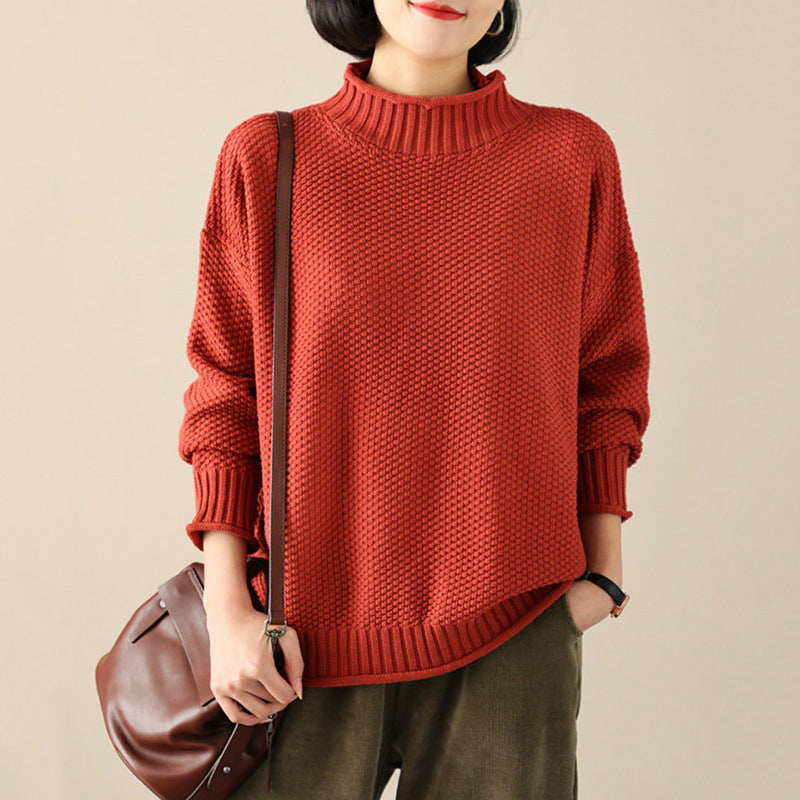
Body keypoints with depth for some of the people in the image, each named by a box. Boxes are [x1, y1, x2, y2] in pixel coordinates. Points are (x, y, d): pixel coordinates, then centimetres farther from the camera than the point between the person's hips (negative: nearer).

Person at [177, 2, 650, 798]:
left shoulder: (573, 156, 2)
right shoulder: (268, 157, 0)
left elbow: (604, 379, 11)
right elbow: (224, 392, 3)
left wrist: (602, 571, 4)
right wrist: (227, 608, -3)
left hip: (513, 627, 1)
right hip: (310, 635, 0)